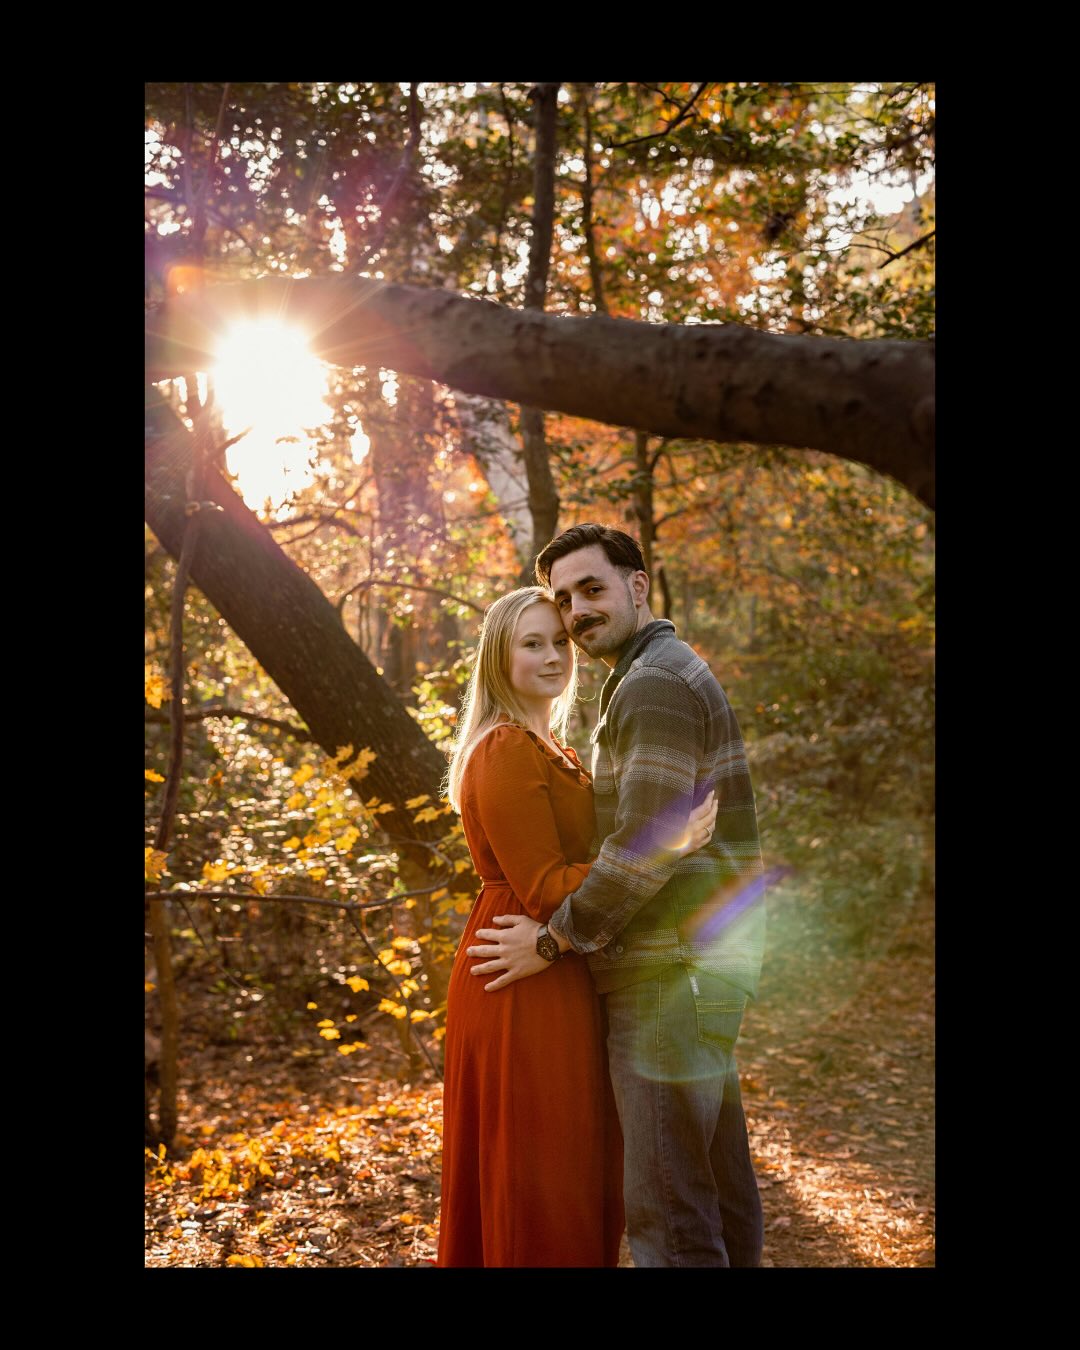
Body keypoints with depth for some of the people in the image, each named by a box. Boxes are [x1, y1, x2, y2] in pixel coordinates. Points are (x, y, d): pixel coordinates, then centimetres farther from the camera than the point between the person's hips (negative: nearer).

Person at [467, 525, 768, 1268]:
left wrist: (552, 940, -12)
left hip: (672, 973, -10)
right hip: (704, 963, 10)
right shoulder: (681, 676, 19)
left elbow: (646, 844, -22)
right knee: (721, 1178, 16)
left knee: (666, 1205, -5)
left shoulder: (653, 682, -14)